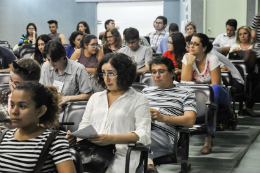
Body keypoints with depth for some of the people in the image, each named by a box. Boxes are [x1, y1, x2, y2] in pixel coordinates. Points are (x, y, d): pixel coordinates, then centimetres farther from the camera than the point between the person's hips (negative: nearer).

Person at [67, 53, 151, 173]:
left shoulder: (139, 100, 9)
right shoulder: (95, 97, 25)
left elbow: (144, 135, -4)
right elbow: (84, 126, 23)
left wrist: (111, 139, -19)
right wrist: (76, 137, -3)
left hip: (119, 156, -3)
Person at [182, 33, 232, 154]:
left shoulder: (212, 59, -13)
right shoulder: (187, 58, -5)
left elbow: (215, 84, -18)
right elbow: (185, 83, -13)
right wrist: (189, 63, -22)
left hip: (218, 96, -2)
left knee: (215, 89, -39)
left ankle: (208, 140, -43)